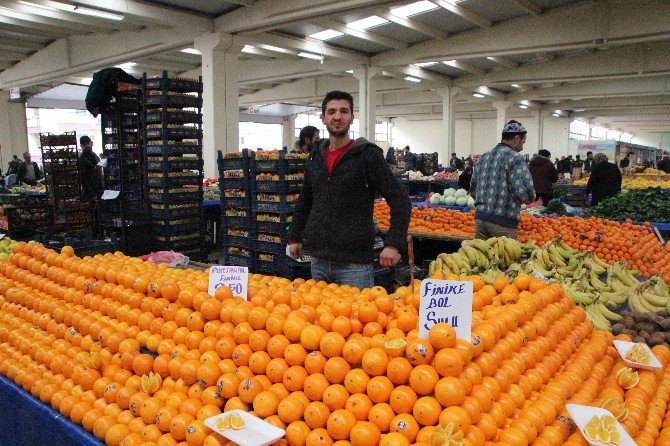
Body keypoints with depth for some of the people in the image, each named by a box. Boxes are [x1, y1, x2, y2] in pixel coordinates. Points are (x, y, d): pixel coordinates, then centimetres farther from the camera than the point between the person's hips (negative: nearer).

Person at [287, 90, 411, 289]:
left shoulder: (368, 154, -7)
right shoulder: (316, 156, 10)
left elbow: (400, 201, -10)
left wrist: (393, 244, -19)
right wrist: (295, 237, 18)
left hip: (354, 264, -5)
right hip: (318, 260, 6)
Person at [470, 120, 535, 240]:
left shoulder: (484, 157, 12)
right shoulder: (515, 158, -10)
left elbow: (473, 190, 17)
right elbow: (525, 192, -18)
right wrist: (531, 197, 3)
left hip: (480, 216, 7)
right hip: (504, 221, -7)